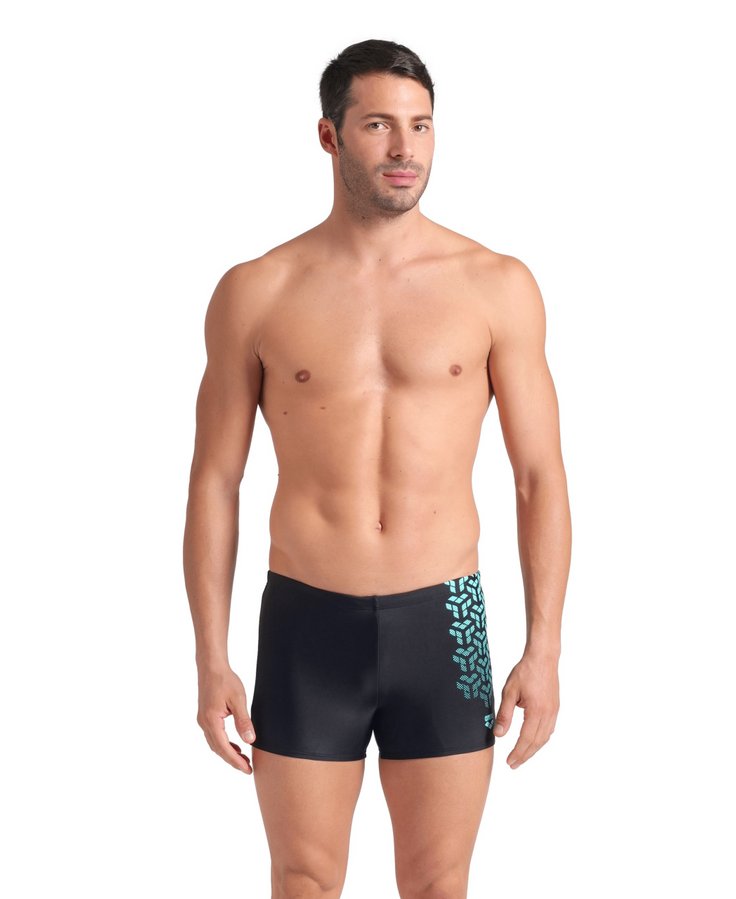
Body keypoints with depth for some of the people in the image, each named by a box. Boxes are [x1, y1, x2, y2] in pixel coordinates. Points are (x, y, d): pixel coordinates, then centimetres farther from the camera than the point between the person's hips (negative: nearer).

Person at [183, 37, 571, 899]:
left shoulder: (497, 286, -1)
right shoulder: (254, 293, -1)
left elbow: (541, 477, 2)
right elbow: (214, 482, 3)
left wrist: (544, 647, -3)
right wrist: (211, 662, -1)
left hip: (442, 624, 0)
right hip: (306, 625, 0)